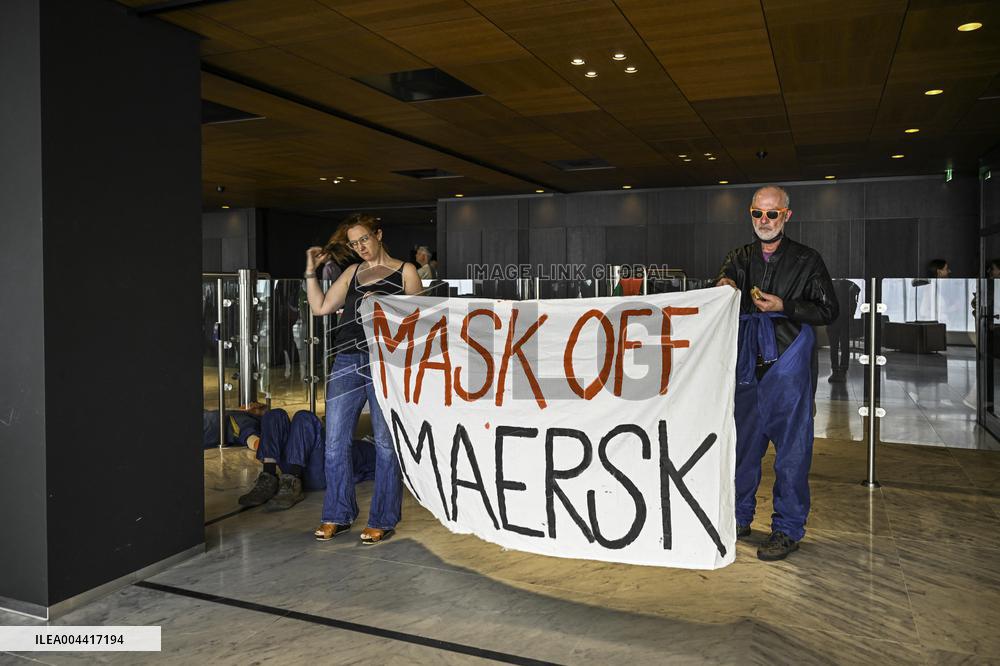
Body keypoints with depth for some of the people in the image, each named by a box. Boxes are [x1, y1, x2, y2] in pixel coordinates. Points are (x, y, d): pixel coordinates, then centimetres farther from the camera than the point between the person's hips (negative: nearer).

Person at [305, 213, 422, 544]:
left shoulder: (405, 271, 5)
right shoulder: (352, 272, 18)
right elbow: (320, 307, 16)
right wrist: (311, 271, 12)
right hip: (347, 361, 5)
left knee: (386, 442, 0)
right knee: (335, 442, 6)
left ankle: (382, 520, 12)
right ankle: (338, 515, 20)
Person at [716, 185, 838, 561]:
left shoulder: (806, 260, 4)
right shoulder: (739, 259, 13)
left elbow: (829, 310, 2)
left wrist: (784, 306, -12)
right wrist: (724, 288, -22)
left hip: (788, 367, -3)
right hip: (747, 366, 4)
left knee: (791, 448, 0)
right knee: (742, 444, 10)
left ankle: (788, 529, 11)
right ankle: (738, 519, 25)